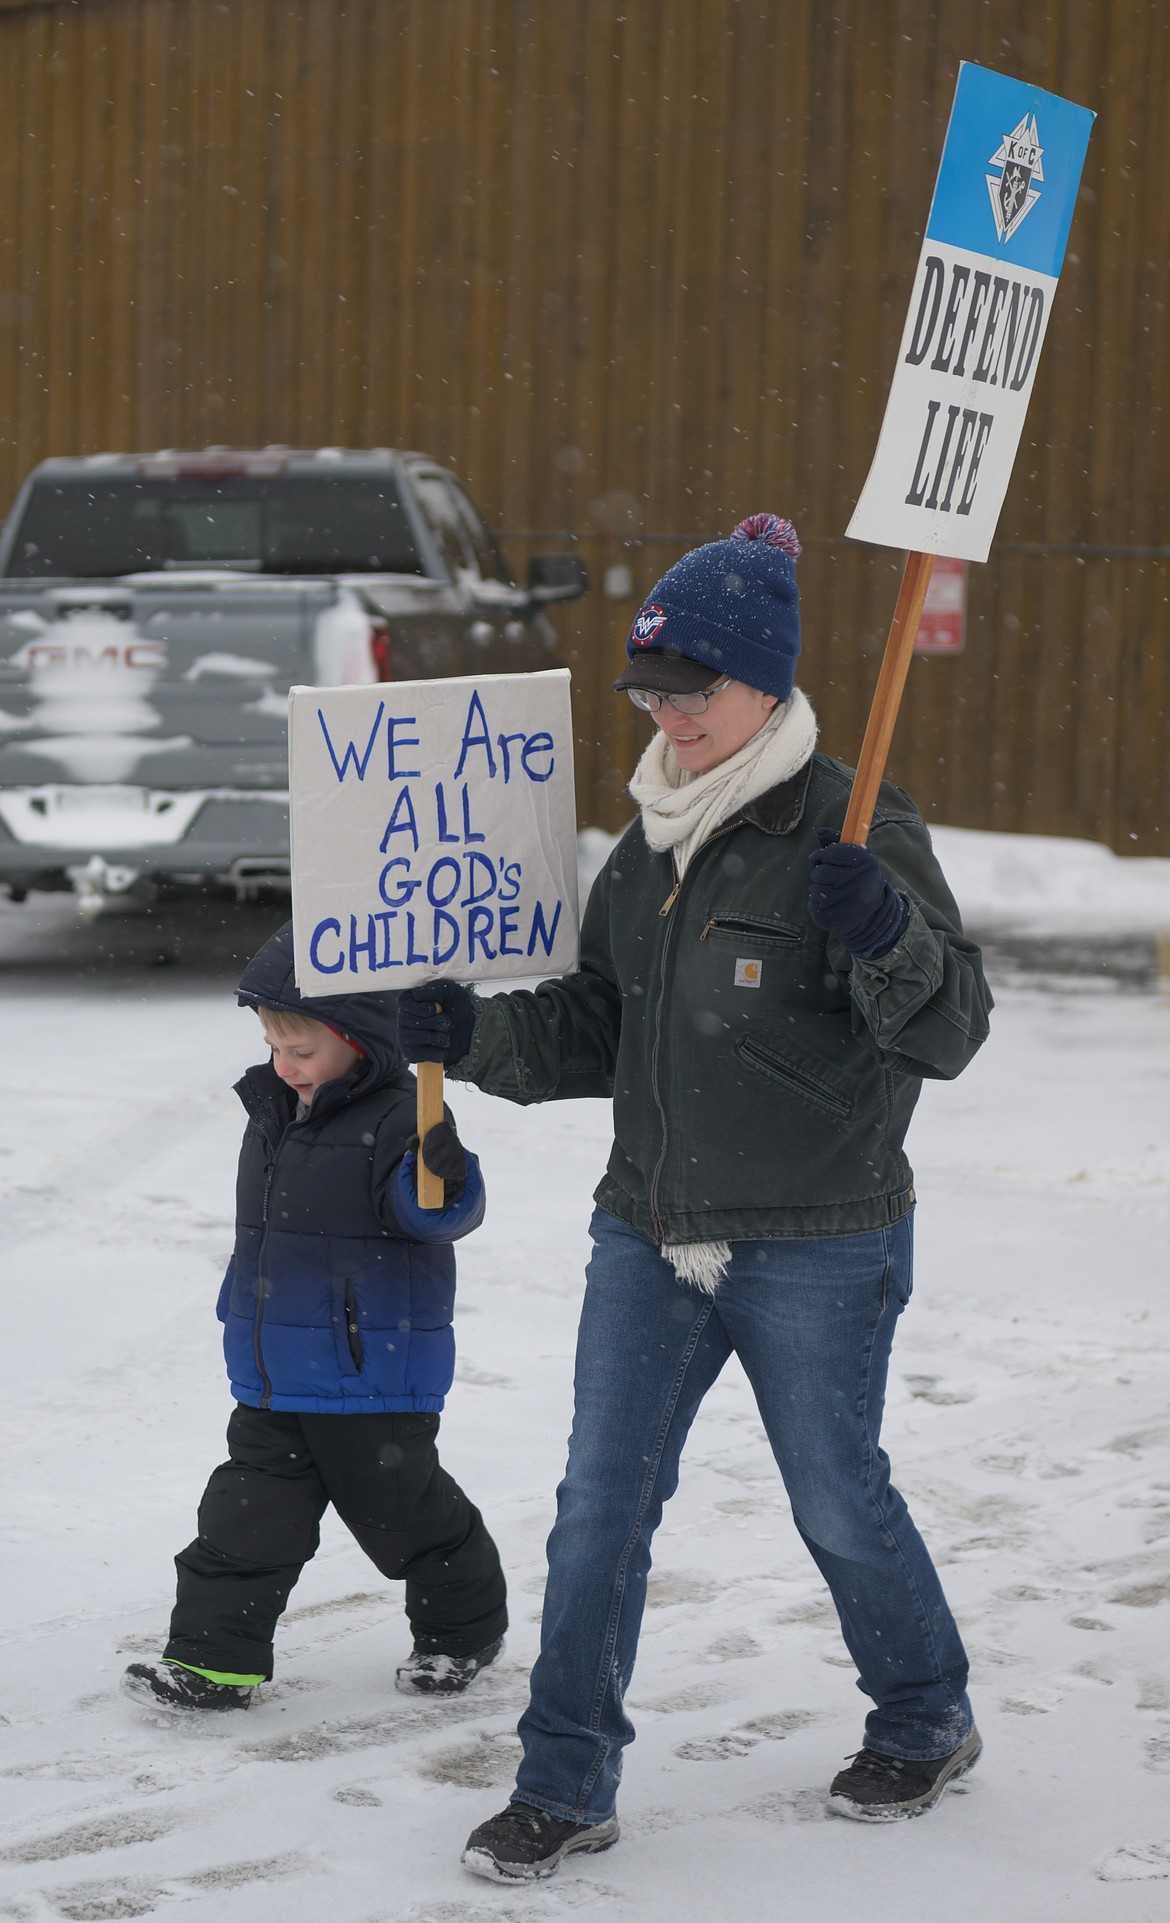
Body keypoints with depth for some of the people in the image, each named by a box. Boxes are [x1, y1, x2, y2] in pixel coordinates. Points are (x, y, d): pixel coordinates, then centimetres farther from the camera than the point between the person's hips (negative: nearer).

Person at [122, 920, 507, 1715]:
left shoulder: (397, 1120, -16)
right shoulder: (273, 1111, 8)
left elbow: (434, 1214, -26)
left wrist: (445, 1180, -48)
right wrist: (246, 1312, 26)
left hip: (375, 1377, -7)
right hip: (273, 1376, 7)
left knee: (401, 1507, 8)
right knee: (250, 1514, 4)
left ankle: (465, 1626, 29)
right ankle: (215, 1655, 8)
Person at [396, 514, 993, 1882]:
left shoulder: (853, 831, -13)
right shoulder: (653, 840, 8)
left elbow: (948, 1034, -16)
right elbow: (597, 1031, 14)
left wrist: (889, 934, -35)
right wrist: (475, 1036, -2)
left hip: (816, 1251, -6)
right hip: (649, 1237, 6)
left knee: (839, 1502, 10)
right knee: (599, 1506, 4)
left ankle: (927, 1725, 35)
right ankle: (566, 1786, 14)